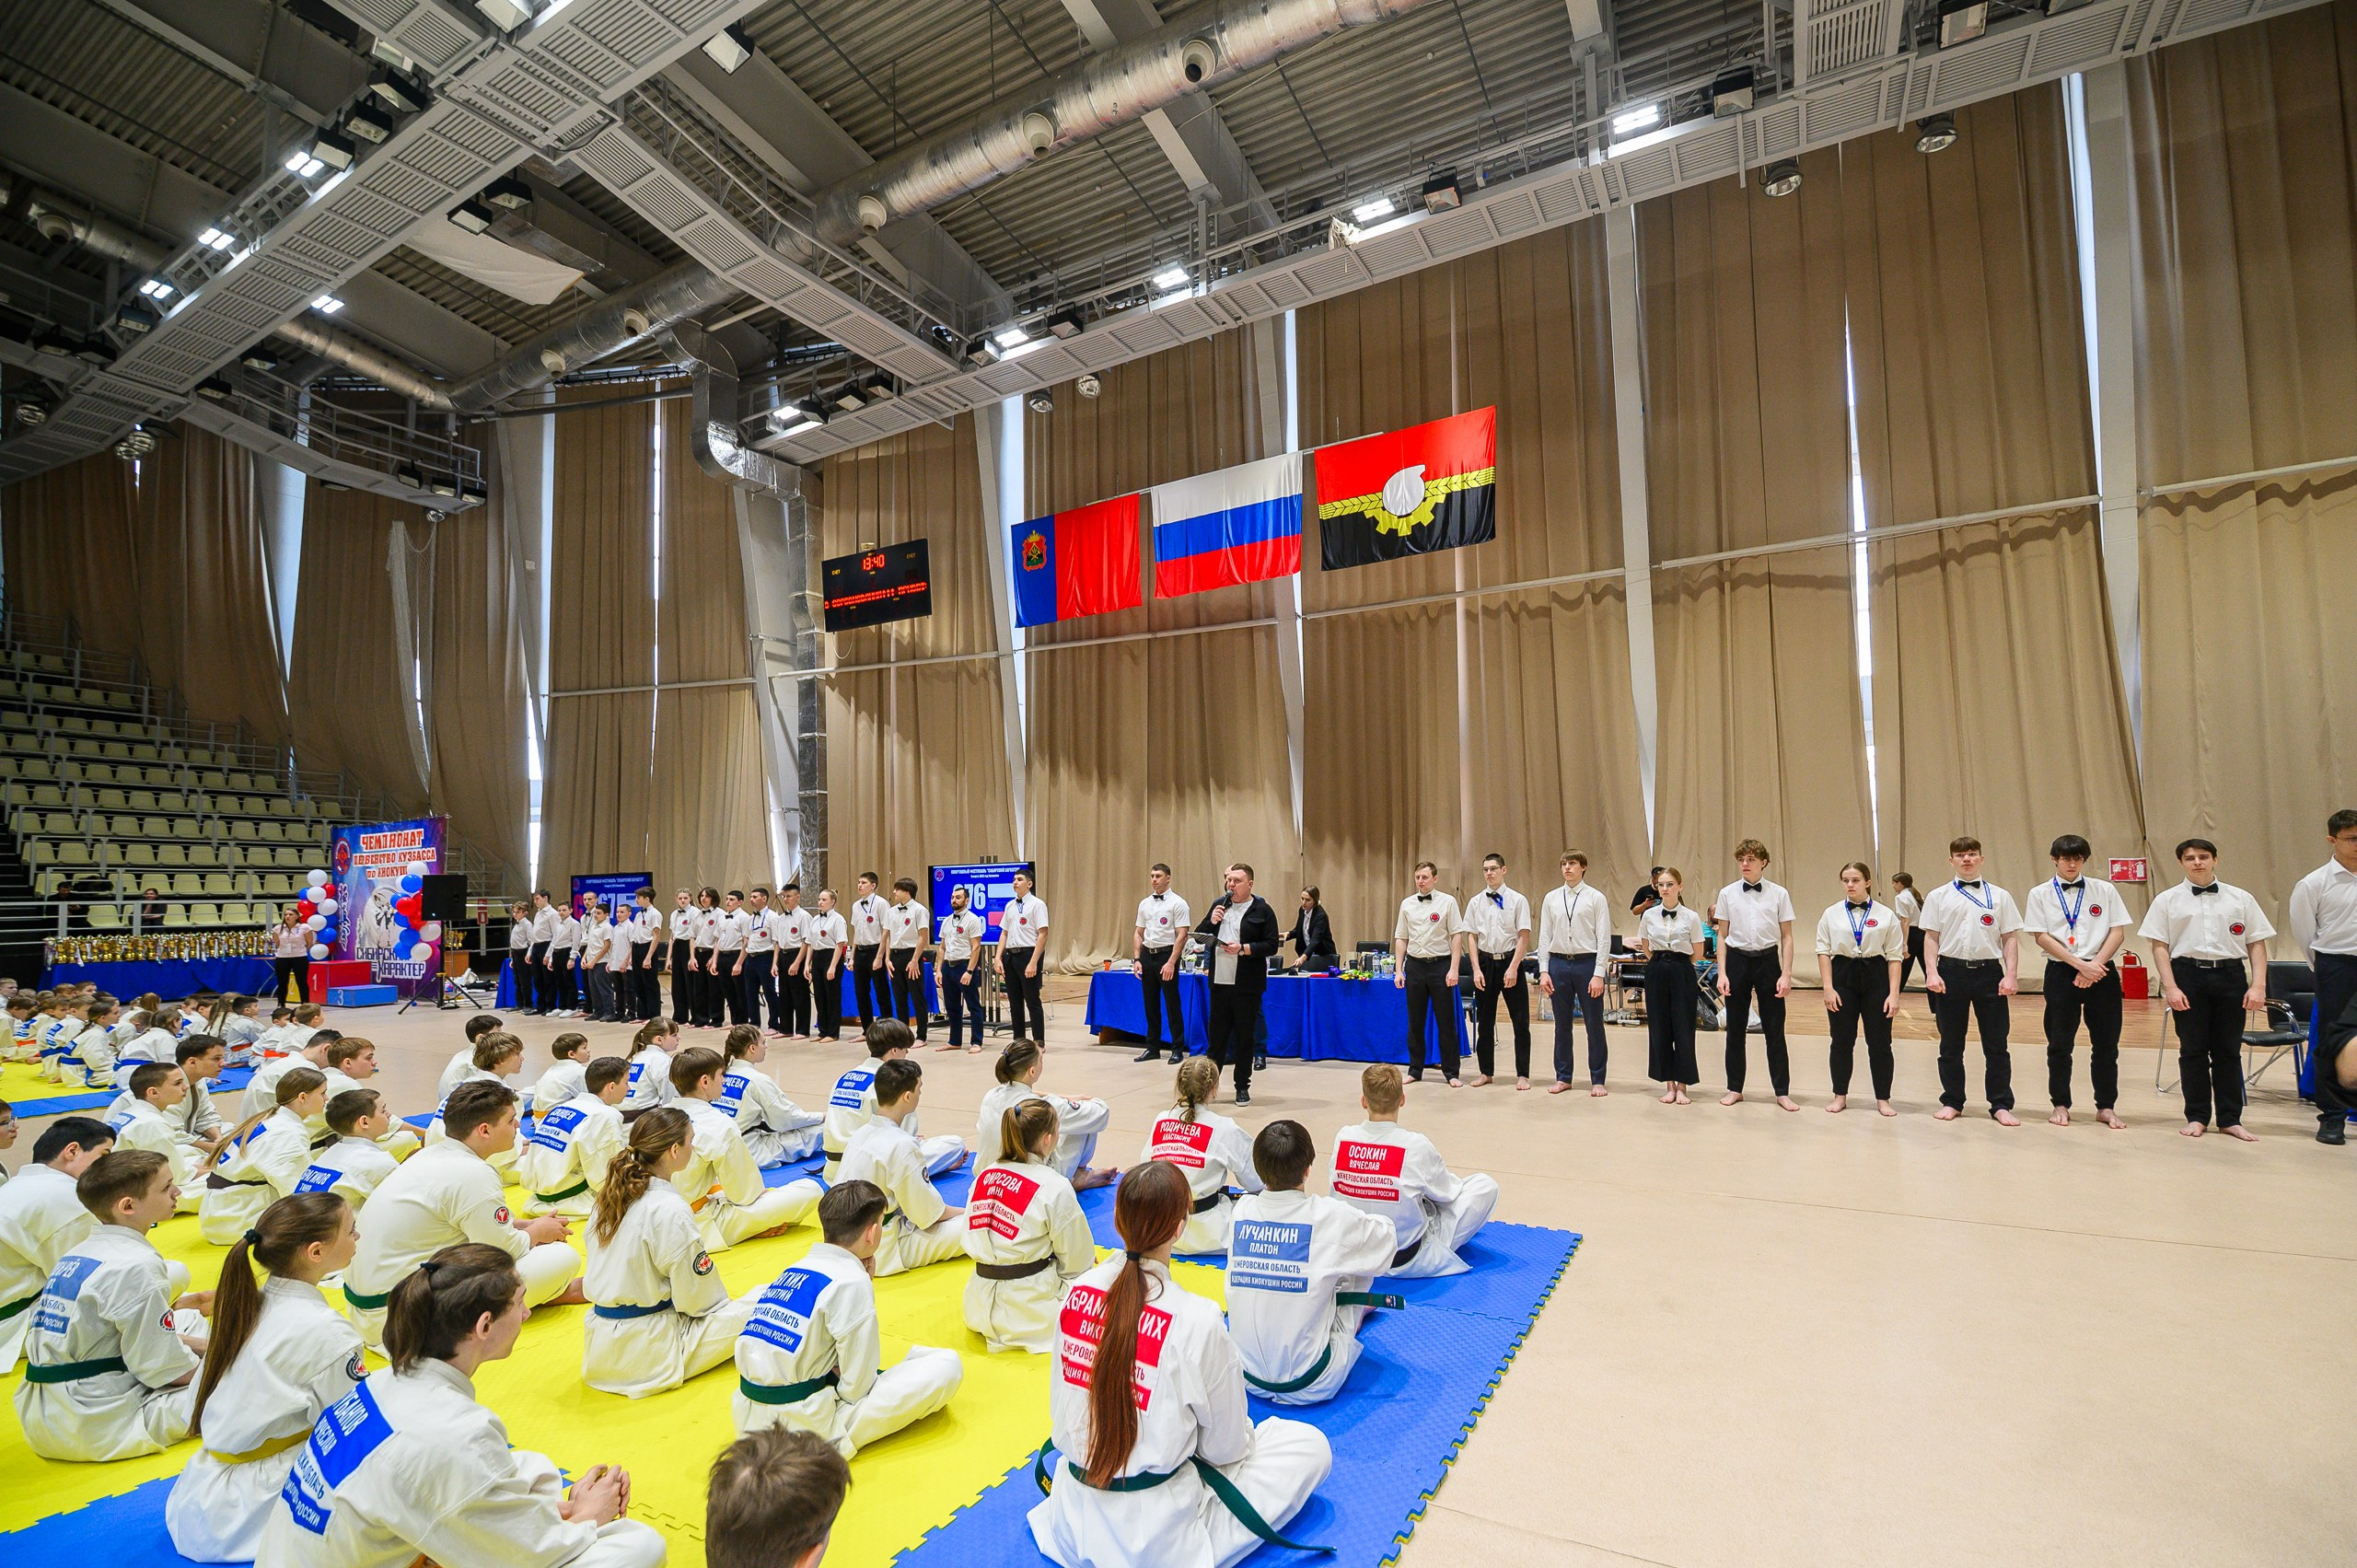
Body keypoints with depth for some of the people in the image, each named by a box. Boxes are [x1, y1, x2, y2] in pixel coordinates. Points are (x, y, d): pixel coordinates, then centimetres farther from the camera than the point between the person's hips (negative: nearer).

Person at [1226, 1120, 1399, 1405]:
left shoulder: (1241, 1211, -6)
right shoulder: (1330, 1217, -16)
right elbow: (1387, 1237, 2)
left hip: (1248, 1379, 4)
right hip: (1310, 1388, -4)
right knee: (1359, 1266, 11)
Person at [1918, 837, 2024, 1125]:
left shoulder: (2000, 896, 5)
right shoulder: (1938, 896, 4)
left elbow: (2010, 938, 3)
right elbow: (1931, 937, 3)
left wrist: (2010, 975, -5)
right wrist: (1931, 972, -7)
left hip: (1989, 971, 0)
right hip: (1951, 971, 0)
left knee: (1996, 1044, 5)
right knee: (1950, 1044, 9)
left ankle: (2001, 1105, 16)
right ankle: (1952, 1102, 20)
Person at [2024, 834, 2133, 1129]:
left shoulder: (2105, 890, 7)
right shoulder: (2041, 894, 3)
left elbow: (2118, 932, 1)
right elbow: (2041, 936, -3)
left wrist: (2095, 965, -11)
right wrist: (2080, 965, -11)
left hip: (2101, 972, 1)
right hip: (2061, 973, -1)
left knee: (2106, 1043, 5)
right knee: (2060, 1044, 5)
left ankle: (2106, 1107, 17)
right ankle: (2061, 1105, 14)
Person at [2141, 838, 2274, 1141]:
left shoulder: (2241, 899, 8)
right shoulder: (2168, 900, 4)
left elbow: (2257, 944, 7)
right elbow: (2160, 946, 1)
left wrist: (2258, 985, -2)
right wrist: (2170, 987, -8)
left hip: (2231, 975, 1)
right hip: (2188, 974, -1)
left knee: (2228, 1051, 6)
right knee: (2193, 1050, 4)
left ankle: (2230, 1119, 16)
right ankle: (2197, 1117, 13)